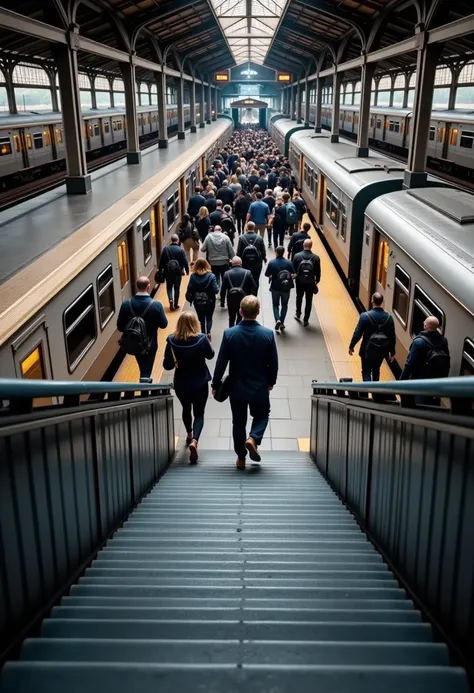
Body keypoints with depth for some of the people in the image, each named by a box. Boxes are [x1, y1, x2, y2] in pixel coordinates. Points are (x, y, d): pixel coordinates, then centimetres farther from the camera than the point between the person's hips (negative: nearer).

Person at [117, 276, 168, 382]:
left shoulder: (126, 304, -15)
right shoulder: (156, 305, -22)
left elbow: (120, 327, -8)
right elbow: (163, 324, -11)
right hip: (150, 344, -3)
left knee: (142, 367, 28)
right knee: (146, 369, 11)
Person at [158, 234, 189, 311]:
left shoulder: (165, 249, -5)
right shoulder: (181, 250, -11)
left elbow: (161, 261, 0)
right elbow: (185, 262, -9)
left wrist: (160, 271, 12)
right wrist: (187, 270, 5)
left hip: (168, 272, 1)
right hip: (178, 272, -1)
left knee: (169, 287, 15)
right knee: (177, 288, 11)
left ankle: (170, 299, -8)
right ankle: (176, 304, 15)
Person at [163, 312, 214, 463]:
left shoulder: (172, 341, -15)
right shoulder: (201, 339, -18)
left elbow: (167, 365, -11)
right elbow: (210, 355, 0)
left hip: (181, 384, 2)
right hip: (200, 383, -2)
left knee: (186, 409, 27)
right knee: (199, 413, 8)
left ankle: (189, 435, 48)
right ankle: (194, 440, -16)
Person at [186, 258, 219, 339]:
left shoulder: (193, 276, -11)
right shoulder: (211, 276, -15)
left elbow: (189, 290, -11)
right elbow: (215, 290, -17)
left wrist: (190, 299, 6)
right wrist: (217, 288, 3)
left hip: (198, 302, 1)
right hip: (209, 301, -1)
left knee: (201, 319, 17)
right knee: (209, 318, 16)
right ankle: (208, 332, -6)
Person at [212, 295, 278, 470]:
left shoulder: (229, 333, -13)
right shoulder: (268, 334, -13)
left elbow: (221, 362, -9)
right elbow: (273, 363, -5)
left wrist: (216, 384, 4)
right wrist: (271, 382, 12)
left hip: (237, 387, 0)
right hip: (260, 387, 0)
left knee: (238, 422, 15)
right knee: (262, 415, 23)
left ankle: (241, 458, 22)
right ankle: (253, 438, -2)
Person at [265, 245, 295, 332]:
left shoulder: (271, 262, -13)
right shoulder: (288, 263, -11)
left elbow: (267, 275, -8)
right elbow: (292, 274, -8)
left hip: (275, 287, -1)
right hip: (286, 288, 1)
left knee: (275, 305, 16)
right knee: (284, 305, 18)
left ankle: (277, 320, -6)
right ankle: (282, 323, 19)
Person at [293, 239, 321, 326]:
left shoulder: (297, 256, -14)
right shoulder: (316, 258, -14)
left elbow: (293, 269, -5)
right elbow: (318, 272, -7)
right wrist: (317, 281, 9)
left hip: (299, 282, 1)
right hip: (310, 283, -1)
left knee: (299, 297, 26)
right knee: (308, 301, 11)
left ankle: (298, 314, 42)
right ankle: (306, 320, 16)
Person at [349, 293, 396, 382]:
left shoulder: (365, 316, -18)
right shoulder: (389, 317, -7)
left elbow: (357, 333, -13)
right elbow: (392, 336, -1)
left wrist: (351, 347, 1)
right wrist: (392, 352, 10)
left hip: (368, 350, -3)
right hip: (382, 350, 3)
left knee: (366, 372, 8)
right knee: (376, 370, 23)